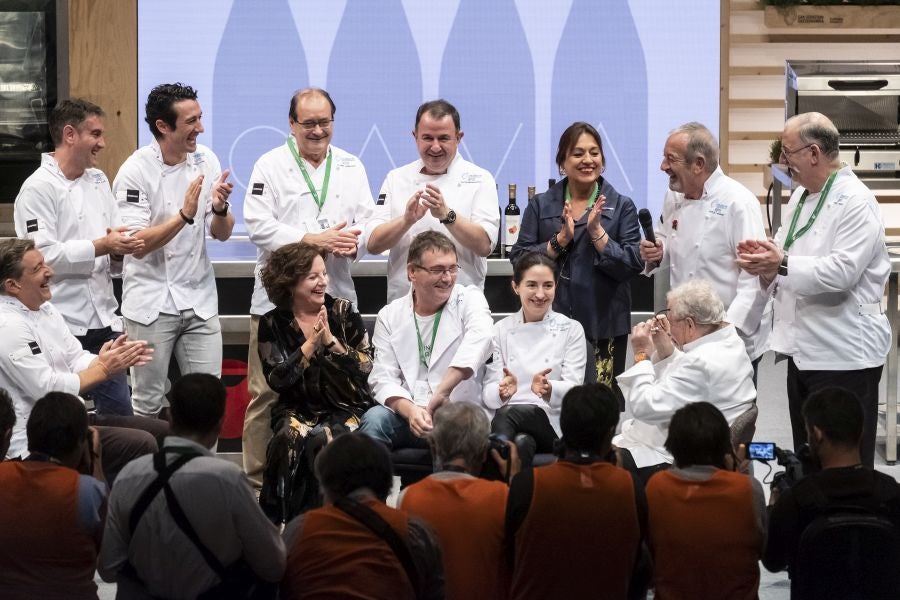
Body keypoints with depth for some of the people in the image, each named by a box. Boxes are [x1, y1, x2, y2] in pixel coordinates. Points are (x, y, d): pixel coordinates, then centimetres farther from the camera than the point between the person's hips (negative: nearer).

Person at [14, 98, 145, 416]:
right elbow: (43, 255, -18)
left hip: (103, 321, 7)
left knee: (120, 414, 10)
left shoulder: (98, 180, 13)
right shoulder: (39, 188, -10)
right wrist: (101, 247, -19)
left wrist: (120, 248, -7)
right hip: (63, 327, -7)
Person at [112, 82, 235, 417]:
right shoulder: (136, 171, -12)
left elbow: (222, 234, 5)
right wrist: (184, 215, -29)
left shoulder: (205, 160, 1)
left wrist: (220, 209, -18)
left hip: (199, 299, 4)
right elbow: (137, 244, -17)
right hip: (151, 302, -4)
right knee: (148, 402, 4)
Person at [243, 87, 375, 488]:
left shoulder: (351, 167, 14)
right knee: (267, 393, -2)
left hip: (336, 297, 3)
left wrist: (353, 243, -13)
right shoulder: (270, 166, 2)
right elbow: (259, 226, -8)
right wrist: (315, 240, -14)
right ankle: (257, 480, 4)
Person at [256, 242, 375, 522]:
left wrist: (331, 340, -16)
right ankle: (279, 519, -19)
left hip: (347, 407, -1)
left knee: (321, 440, -32)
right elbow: (277, 379, -6)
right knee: (290, 437, -32)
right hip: (298, 410, 1)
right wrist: (311, 344, -14)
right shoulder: (273, 324, 3)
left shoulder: (344, 312, 2)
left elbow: (366, 367, -4)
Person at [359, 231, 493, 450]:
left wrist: (441, 393, -31)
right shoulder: (389, 316, 12)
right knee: (375, 419, -29)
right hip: (405, 414, 2)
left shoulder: (469, 299, 4)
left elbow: (480, 338, -19)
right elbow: (383, 378, 3)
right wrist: (410, 411, -20)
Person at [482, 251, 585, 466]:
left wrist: (549, 389, -25)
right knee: (522, 442, -39)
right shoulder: (501, 330, 15)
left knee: (507, 415, -36)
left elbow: (573, 389, 0)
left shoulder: (571, 330, 11)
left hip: (553, 423, -1)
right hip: (507, 418, 1)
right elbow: (489, 394, 6)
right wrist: (503, 391, -21)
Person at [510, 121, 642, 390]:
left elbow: (633, 265, -3)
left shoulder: (621, 206, 6)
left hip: (603, 326, -1)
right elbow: (519, 260, 1)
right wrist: (560, 240, -10)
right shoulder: (541, 205, 10)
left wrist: (597, 232, -12)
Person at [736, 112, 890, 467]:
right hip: (804, 351, 9)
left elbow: (842, 271, -25)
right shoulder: (801, 197, 14)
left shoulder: (855, 202, -14)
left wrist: (781, 265, -26)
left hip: (843, 357, -9)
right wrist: (764, 260, -4)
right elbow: (787, 254, 18)